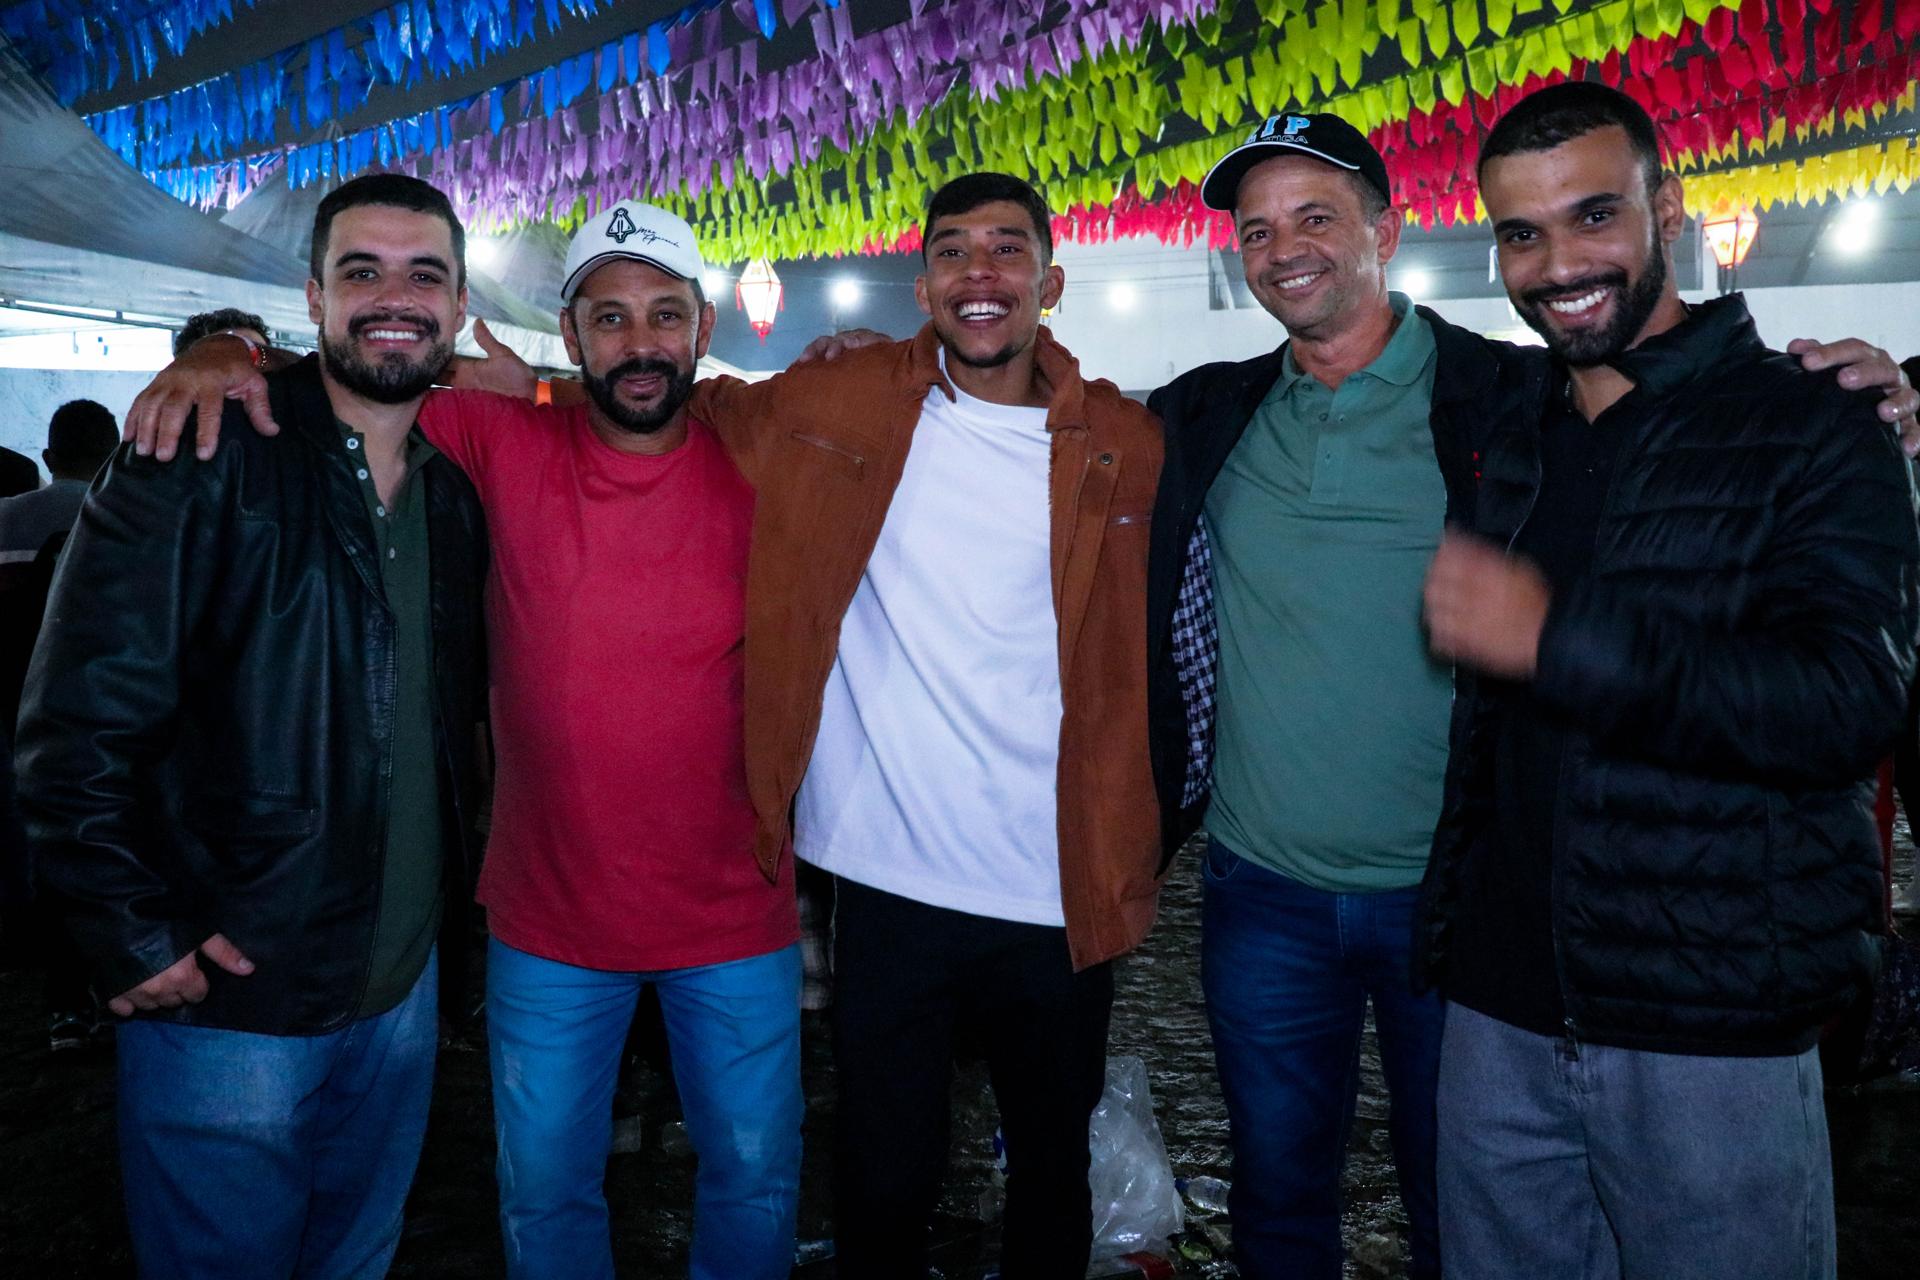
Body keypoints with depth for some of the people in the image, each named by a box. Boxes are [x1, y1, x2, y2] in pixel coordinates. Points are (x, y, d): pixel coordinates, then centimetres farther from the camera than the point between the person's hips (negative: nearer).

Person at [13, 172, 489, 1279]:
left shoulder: (456, 493, 5)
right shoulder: (204, 465, -13)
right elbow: (79, 724, -15)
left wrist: (447, 888, 8)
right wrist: (137, 938, -15)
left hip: (402, 989, 6)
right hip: (226, 1000, -5)